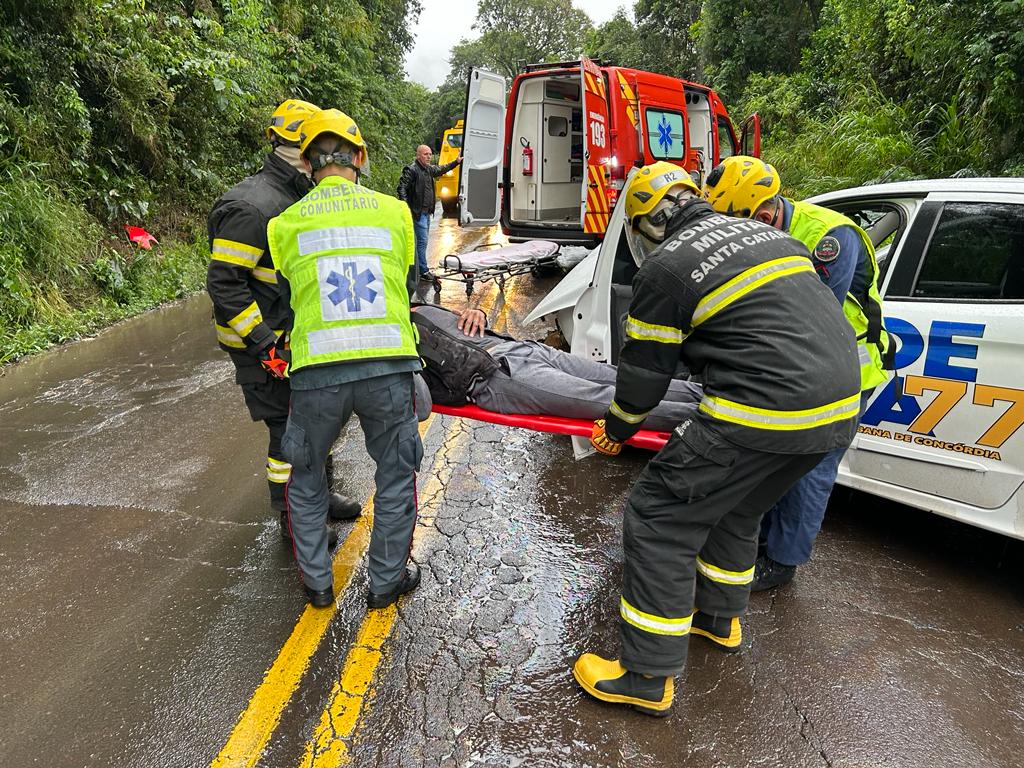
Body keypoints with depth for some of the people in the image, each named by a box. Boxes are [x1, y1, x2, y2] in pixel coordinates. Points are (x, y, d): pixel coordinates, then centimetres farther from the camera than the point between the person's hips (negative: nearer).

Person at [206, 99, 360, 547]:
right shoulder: (252, 207, -21)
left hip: (295, 337, 10)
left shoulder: (297, 198, 11)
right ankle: (293, 519, 17)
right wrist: (265, 345, -27)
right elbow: (224, 283, -24)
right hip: (262, 346, -9)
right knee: (289, 429, -1)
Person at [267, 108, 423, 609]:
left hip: (316, 373, 0)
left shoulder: (285, 224, 7)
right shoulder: (394, 211, 8)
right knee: (396, 476, 19)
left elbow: (287, 295, 18)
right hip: (388, 367, 0)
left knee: (305, 477, 24)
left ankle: (317, 583, 34)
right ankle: (386, 582, 33)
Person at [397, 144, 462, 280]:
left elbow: (441, 169, 33)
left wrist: (456, 162, 33)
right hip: (418, 212, -9)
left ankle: (419, 267, 23)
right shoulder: (411, 169, -13)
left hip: (426, 212, 9)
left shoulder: (429, 168, 13)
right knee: (422, 241, -9)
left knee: (423, 240, 14)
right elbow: (401, 188, -17)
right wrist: (405, 205, -25)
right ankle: (423, 271, -5)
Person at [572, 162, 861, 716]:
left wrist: (617, 430, 19)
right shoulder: (766, 235, 19)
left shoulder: (665, 270, -5)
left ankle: (647, 677, 11)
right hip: (840, 410, 9)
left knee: (659, 519, 2)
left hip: (762, 413, -9)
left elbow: (644, 372, 1)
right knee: (735, 510, 27)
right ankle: (719, 618, 46)